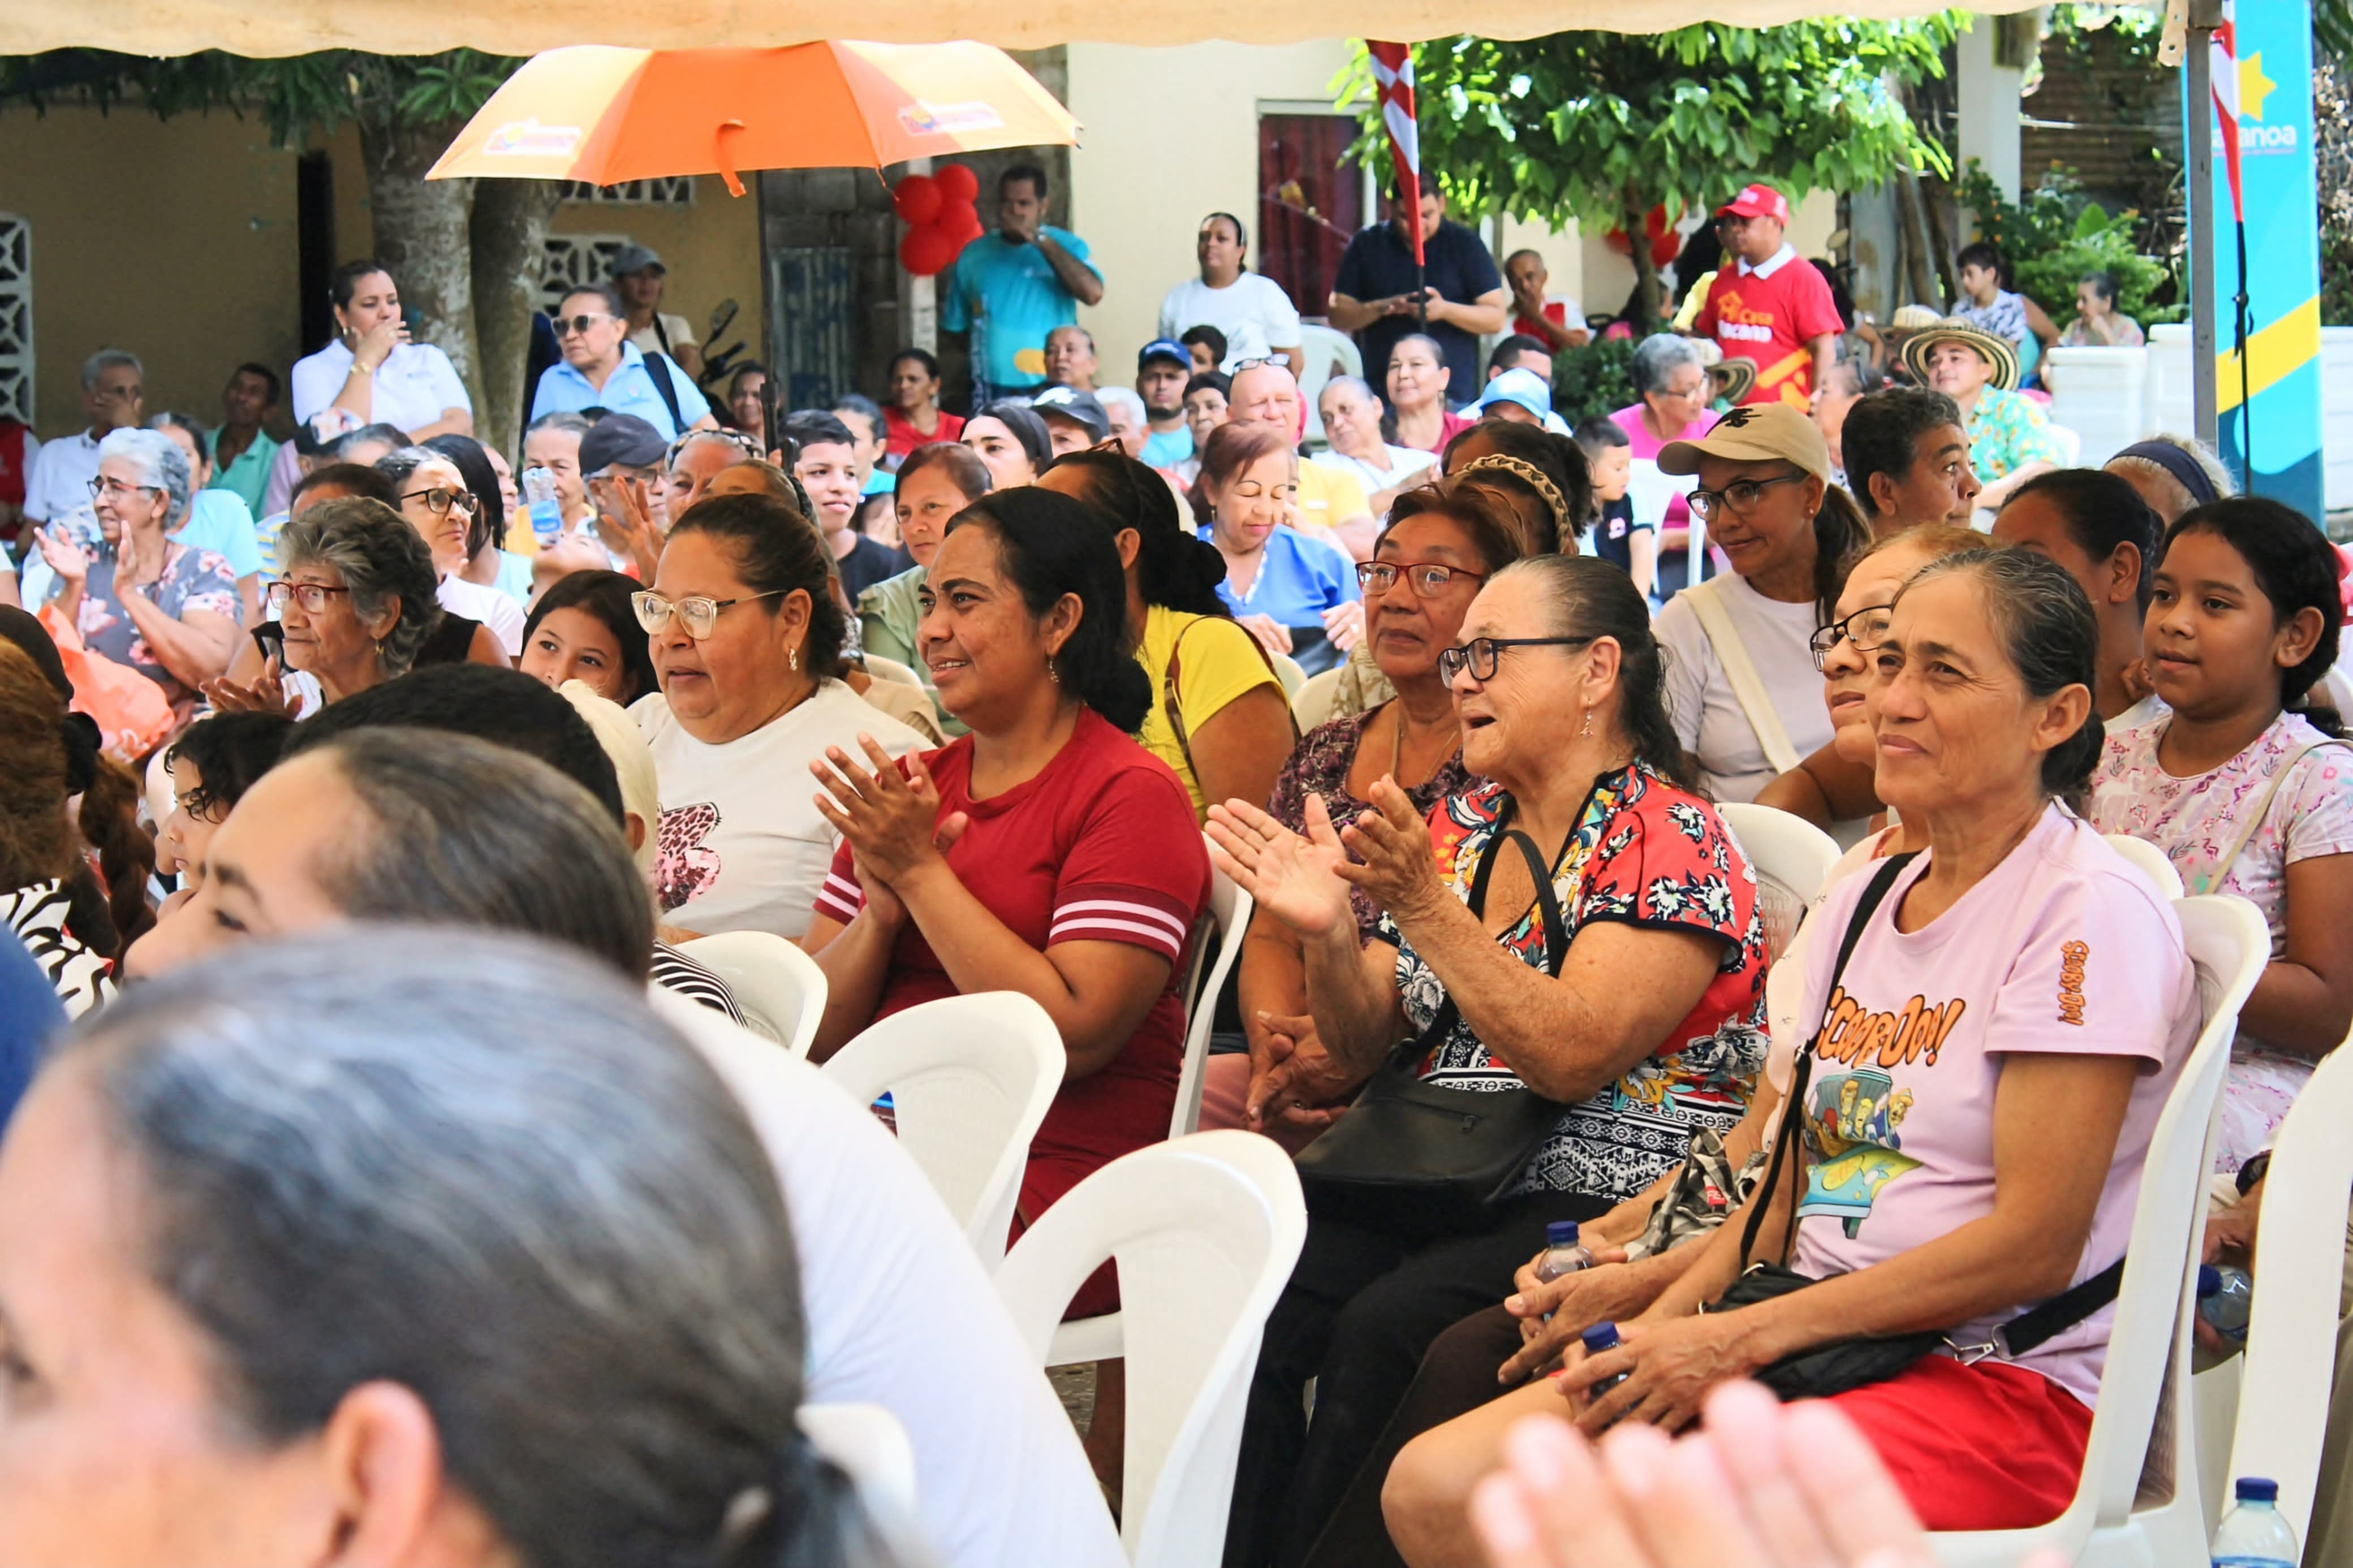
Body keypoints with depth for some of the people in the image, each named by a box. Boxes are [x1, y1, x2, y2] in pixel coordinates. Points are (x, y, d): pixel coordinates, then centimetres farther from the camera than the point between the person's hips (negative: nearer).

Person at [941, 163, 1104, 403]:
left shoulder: (1066, 246, 5)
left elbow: (1093, 293, -15)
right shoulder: (973, 255, 10)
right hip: (992, 392, 2)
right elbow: (953, 326, 19)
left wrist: (1042, 241, -13)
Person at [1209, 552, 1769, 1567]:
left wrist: (1425, 907, -24)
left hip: (1599, 1201, -6)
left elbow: (1570, 1058, -19)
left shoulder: (1670, 843, -7)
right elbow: (1365, 1046, 13)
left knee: (1383, 1330, -31)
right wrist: (1329, 933, -8)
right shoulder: (1460, 826, 15)